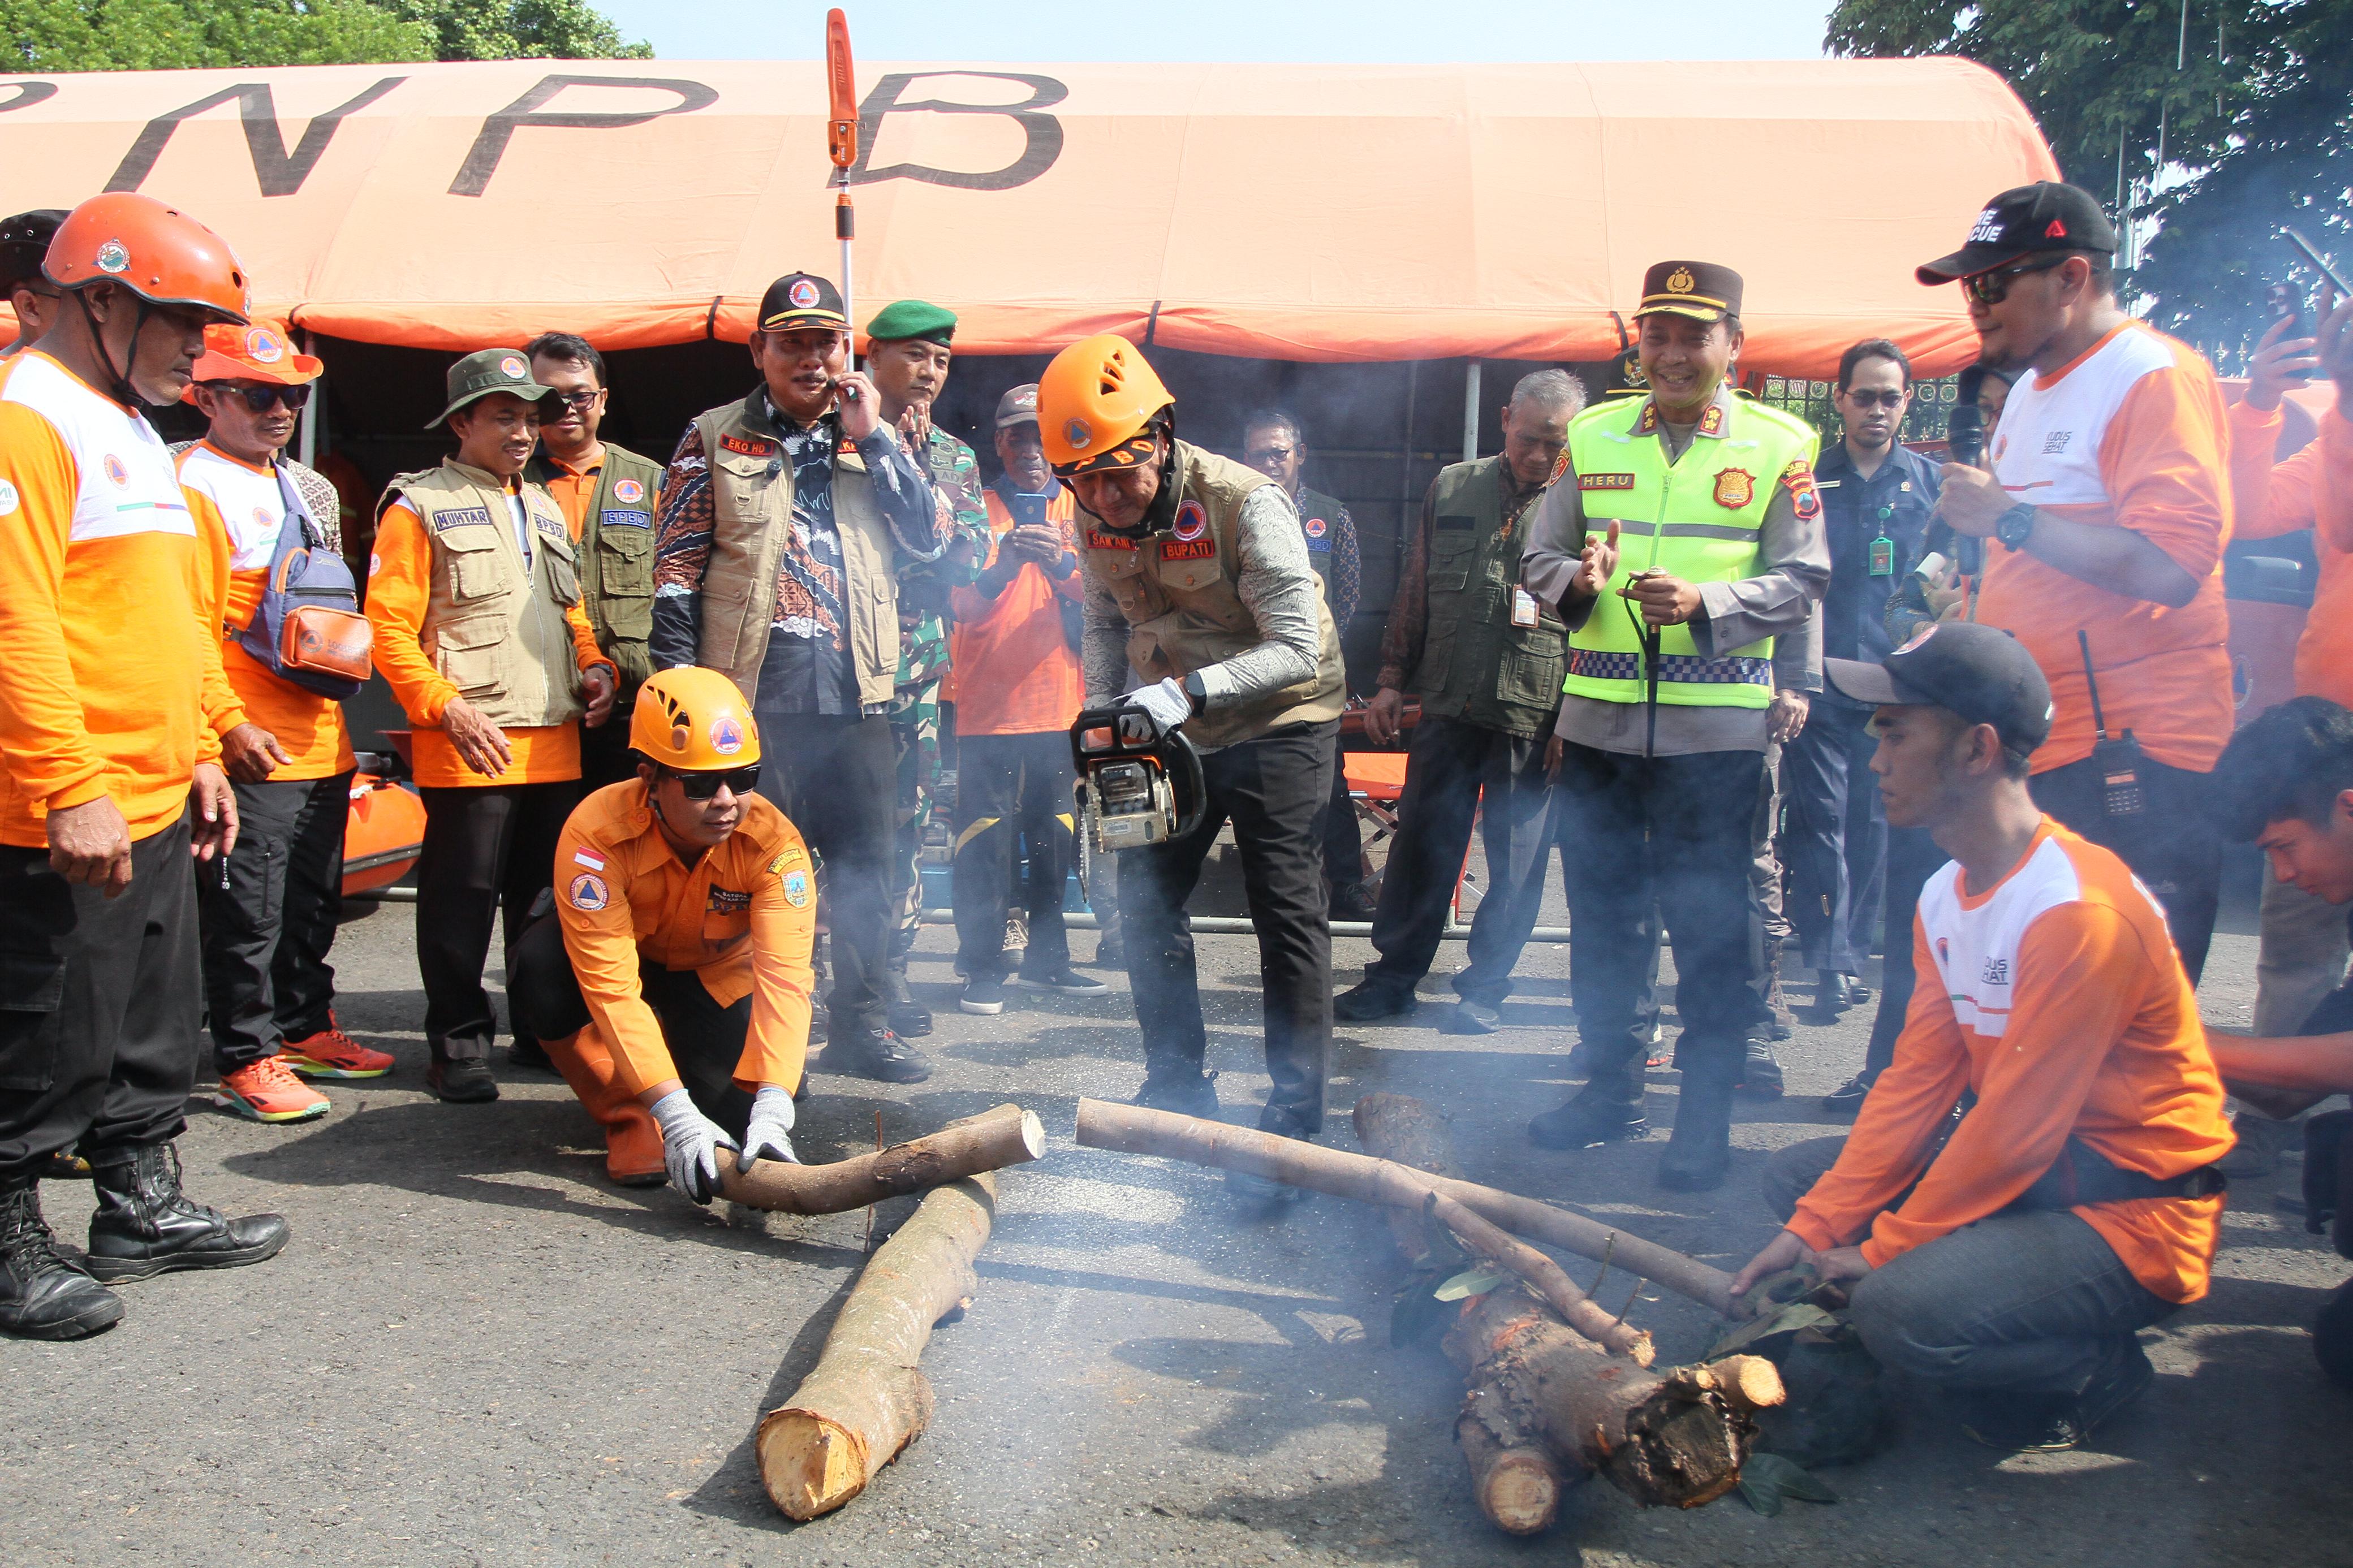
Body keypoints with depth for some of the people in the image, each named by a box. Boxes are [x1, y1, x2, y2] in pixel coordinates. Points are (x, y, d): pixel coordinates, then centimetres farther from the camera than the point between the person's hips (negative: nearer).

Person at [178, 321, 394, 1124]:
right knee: (248, 910, -2)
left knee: (314, 899, 17)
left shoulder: (306, 485, 18)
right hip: (253, 747, -8)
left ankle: (306, 1028, 29)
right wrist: (229, 724, -20)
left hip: (321, 735, 8)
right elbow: (190, 623, -15)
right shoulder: (197, 484, -8)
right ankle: (247, 1058, 8)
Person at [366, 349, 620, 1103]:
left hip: (557, 744, 6)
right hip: (470, 749, -6)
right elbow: (389, 627, -8)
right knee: (463, 899, -1)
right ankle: (458, 1043, 10)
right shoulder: (419, 505, -1)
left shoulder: (544, 508, 20)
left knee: (549, 897, 12)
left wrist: (595, 666, 6)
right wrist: (449, 709, -18)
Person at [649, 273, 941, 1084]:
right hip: (754, 691, -3)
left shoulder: (874, 439, 16)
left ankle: (860, 1019, 21)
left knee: (865, 863, 9)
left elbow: (928, 538, 3)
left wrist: (872, 440, -3)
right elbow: (676, 568, 3)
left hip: (858, 695, 3)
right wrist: (680, 683, -5)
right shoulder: (714, 439, 7)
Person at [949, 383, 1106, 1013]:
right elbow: (959, 604, -7)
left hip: (1060, 703, 3)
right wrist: (1000, 570, -27)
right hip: (988, 703, -3)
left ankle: (1047, 956, 21)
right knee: (985, 839, -5)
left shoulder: (1078, 511, 12)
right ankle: (983, 966, 3)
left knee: (1055, 836, 9)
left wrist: (1062, 565, -21)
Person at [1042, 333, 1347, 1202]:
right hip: (1177, 733, 7)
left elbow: (1297, 649, -26)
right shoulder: (1097, 517, -6)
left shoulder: (1246, 503, -25)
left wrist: (1186, 690, -34)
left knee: (1288, 917, -7)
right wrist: (1101, 717, -6)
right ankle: (1176, 1089, 23)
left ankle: (1294, 1120, -1)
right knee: (1147, 904, 9)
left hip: (1279, 723, -6)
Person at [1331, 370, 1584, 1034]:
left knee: (1516, 860, 5)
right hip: (1447, 707, 3)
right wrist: (1392, 680, 11)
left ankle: (1485, 987, 19)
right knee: (1420, 844, 9)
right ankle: (1393, 975, 21)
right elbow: (1414, 593, 15)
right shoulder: (1451, 488, 9)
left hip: (1534, 718, -3)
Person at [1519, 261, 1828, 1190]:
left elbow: (1801, 582, -2)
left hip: (1717, 727, -3)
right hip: (1599, 720, 3)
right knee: (1602, 913, 11)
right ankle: (1611, 1087, 26)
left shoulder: (1779, 447, 2)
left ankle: (1706, 1114, 14)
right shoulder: (1591, 437, 11)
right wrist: (1576, 582, -11)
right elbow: (1539, 559, 11)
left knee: (1709, 923, 1)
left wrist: (1706, 604, -19)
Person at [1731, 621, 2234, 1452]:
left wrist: (1883, 1250, -16)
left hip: (2135, 1211, -9)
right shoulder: (1946, 895, 3)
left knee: (1899, 1309, -29)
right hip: (2027, 1172, 9)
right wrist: (1815, 1227, -5)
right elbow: (1916, 1083, 2)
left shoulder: (2081, 911, -27)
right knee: (1795, 1176, 7)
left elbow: (2016, 1127, -25)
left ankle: (2096, 1368, 2)